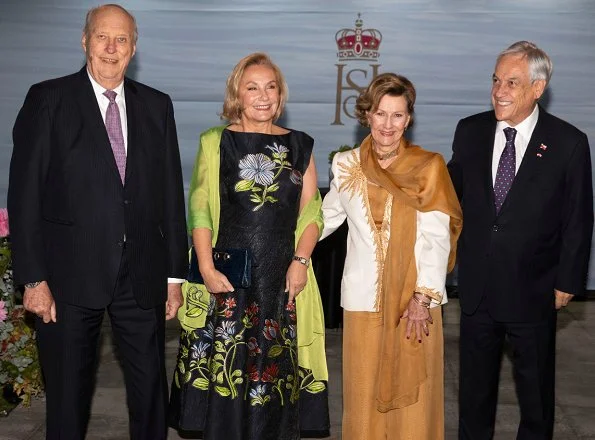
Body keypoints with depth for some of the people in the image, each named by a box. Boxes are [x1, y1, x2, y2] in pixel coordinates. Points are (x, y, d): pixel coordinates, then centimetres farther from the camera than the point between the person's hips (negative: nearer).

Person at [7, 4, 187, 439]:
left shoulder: (157, 106, 9)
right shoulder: (48, 99, -1)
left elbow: (171, 193, 9)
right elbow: (24, 194, -5)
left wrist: (175, 273, 6)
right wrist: (33, 278, -10)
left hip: (141, 276, 3)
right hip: (71, 275, -2)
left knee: (151, 391, 11)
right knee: (67, 395, 10)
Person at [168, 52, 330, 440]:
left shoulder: (299, 146, 10)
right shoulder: (216, 143, 4)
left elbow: (311, 212, 8)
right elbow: (200, 211, 0)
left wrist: (301, 260, -6)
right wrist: (207, 268, -10)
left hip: (283, 279, 2)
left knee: (277, 373, 6)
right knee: (224, 369, 1)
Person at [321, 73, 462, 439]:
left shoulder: (428, 167, -3)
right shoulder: (347, 165, 4)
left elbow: (437, 237, -7)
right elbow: (327, 216, 15)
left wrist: (423, 296, -14)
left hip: (415, 297, -1)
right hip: (364, 297, 2)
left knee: (412, 392, 6)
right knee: (366, 390, 9)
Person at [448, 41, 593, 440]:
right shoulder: (470, 131, -1)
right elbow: (452, 193, 10)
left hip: (533, 291, -2)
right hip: (477, 286, 3)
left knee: (536, 388, 15)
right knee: (475, 383, 18)